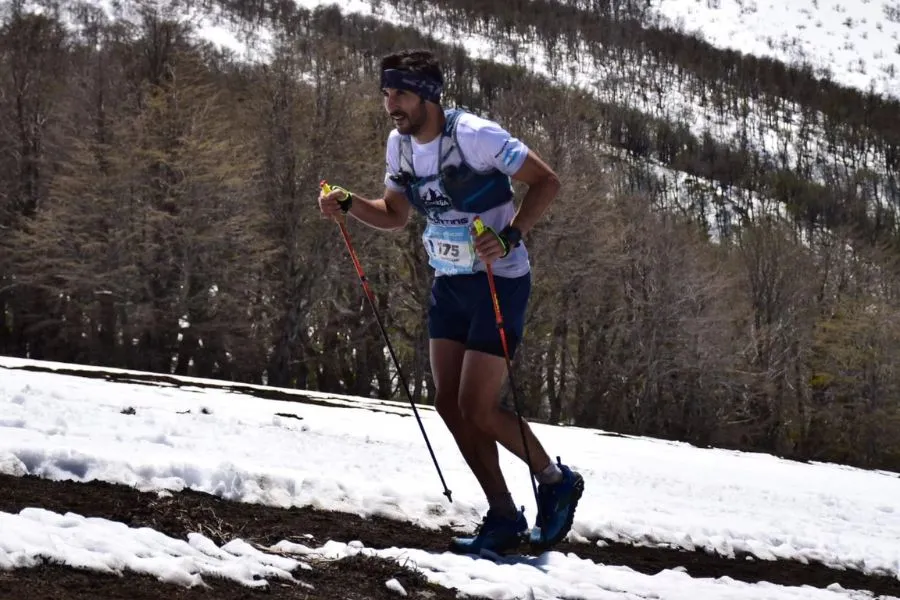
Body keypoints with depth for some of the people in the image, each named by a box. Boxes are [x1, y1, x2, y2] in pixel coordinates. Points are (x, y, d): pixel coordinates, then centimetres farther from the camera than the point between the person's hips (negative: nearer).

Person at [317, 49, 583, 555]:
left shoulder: (474, 135, -21)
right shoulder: (400, 144, 2)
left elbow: (547, 182, -18)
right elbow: (395, 215, 15)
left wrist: (509, 237, -30)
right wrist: (348, 204, -3)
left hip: (500, 282, -8)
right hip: (449, 284, 8)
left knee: (477, 407, -11)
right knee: (450, 404, 3)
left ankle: (557, 481, 13)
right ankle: (504, 519, 13)